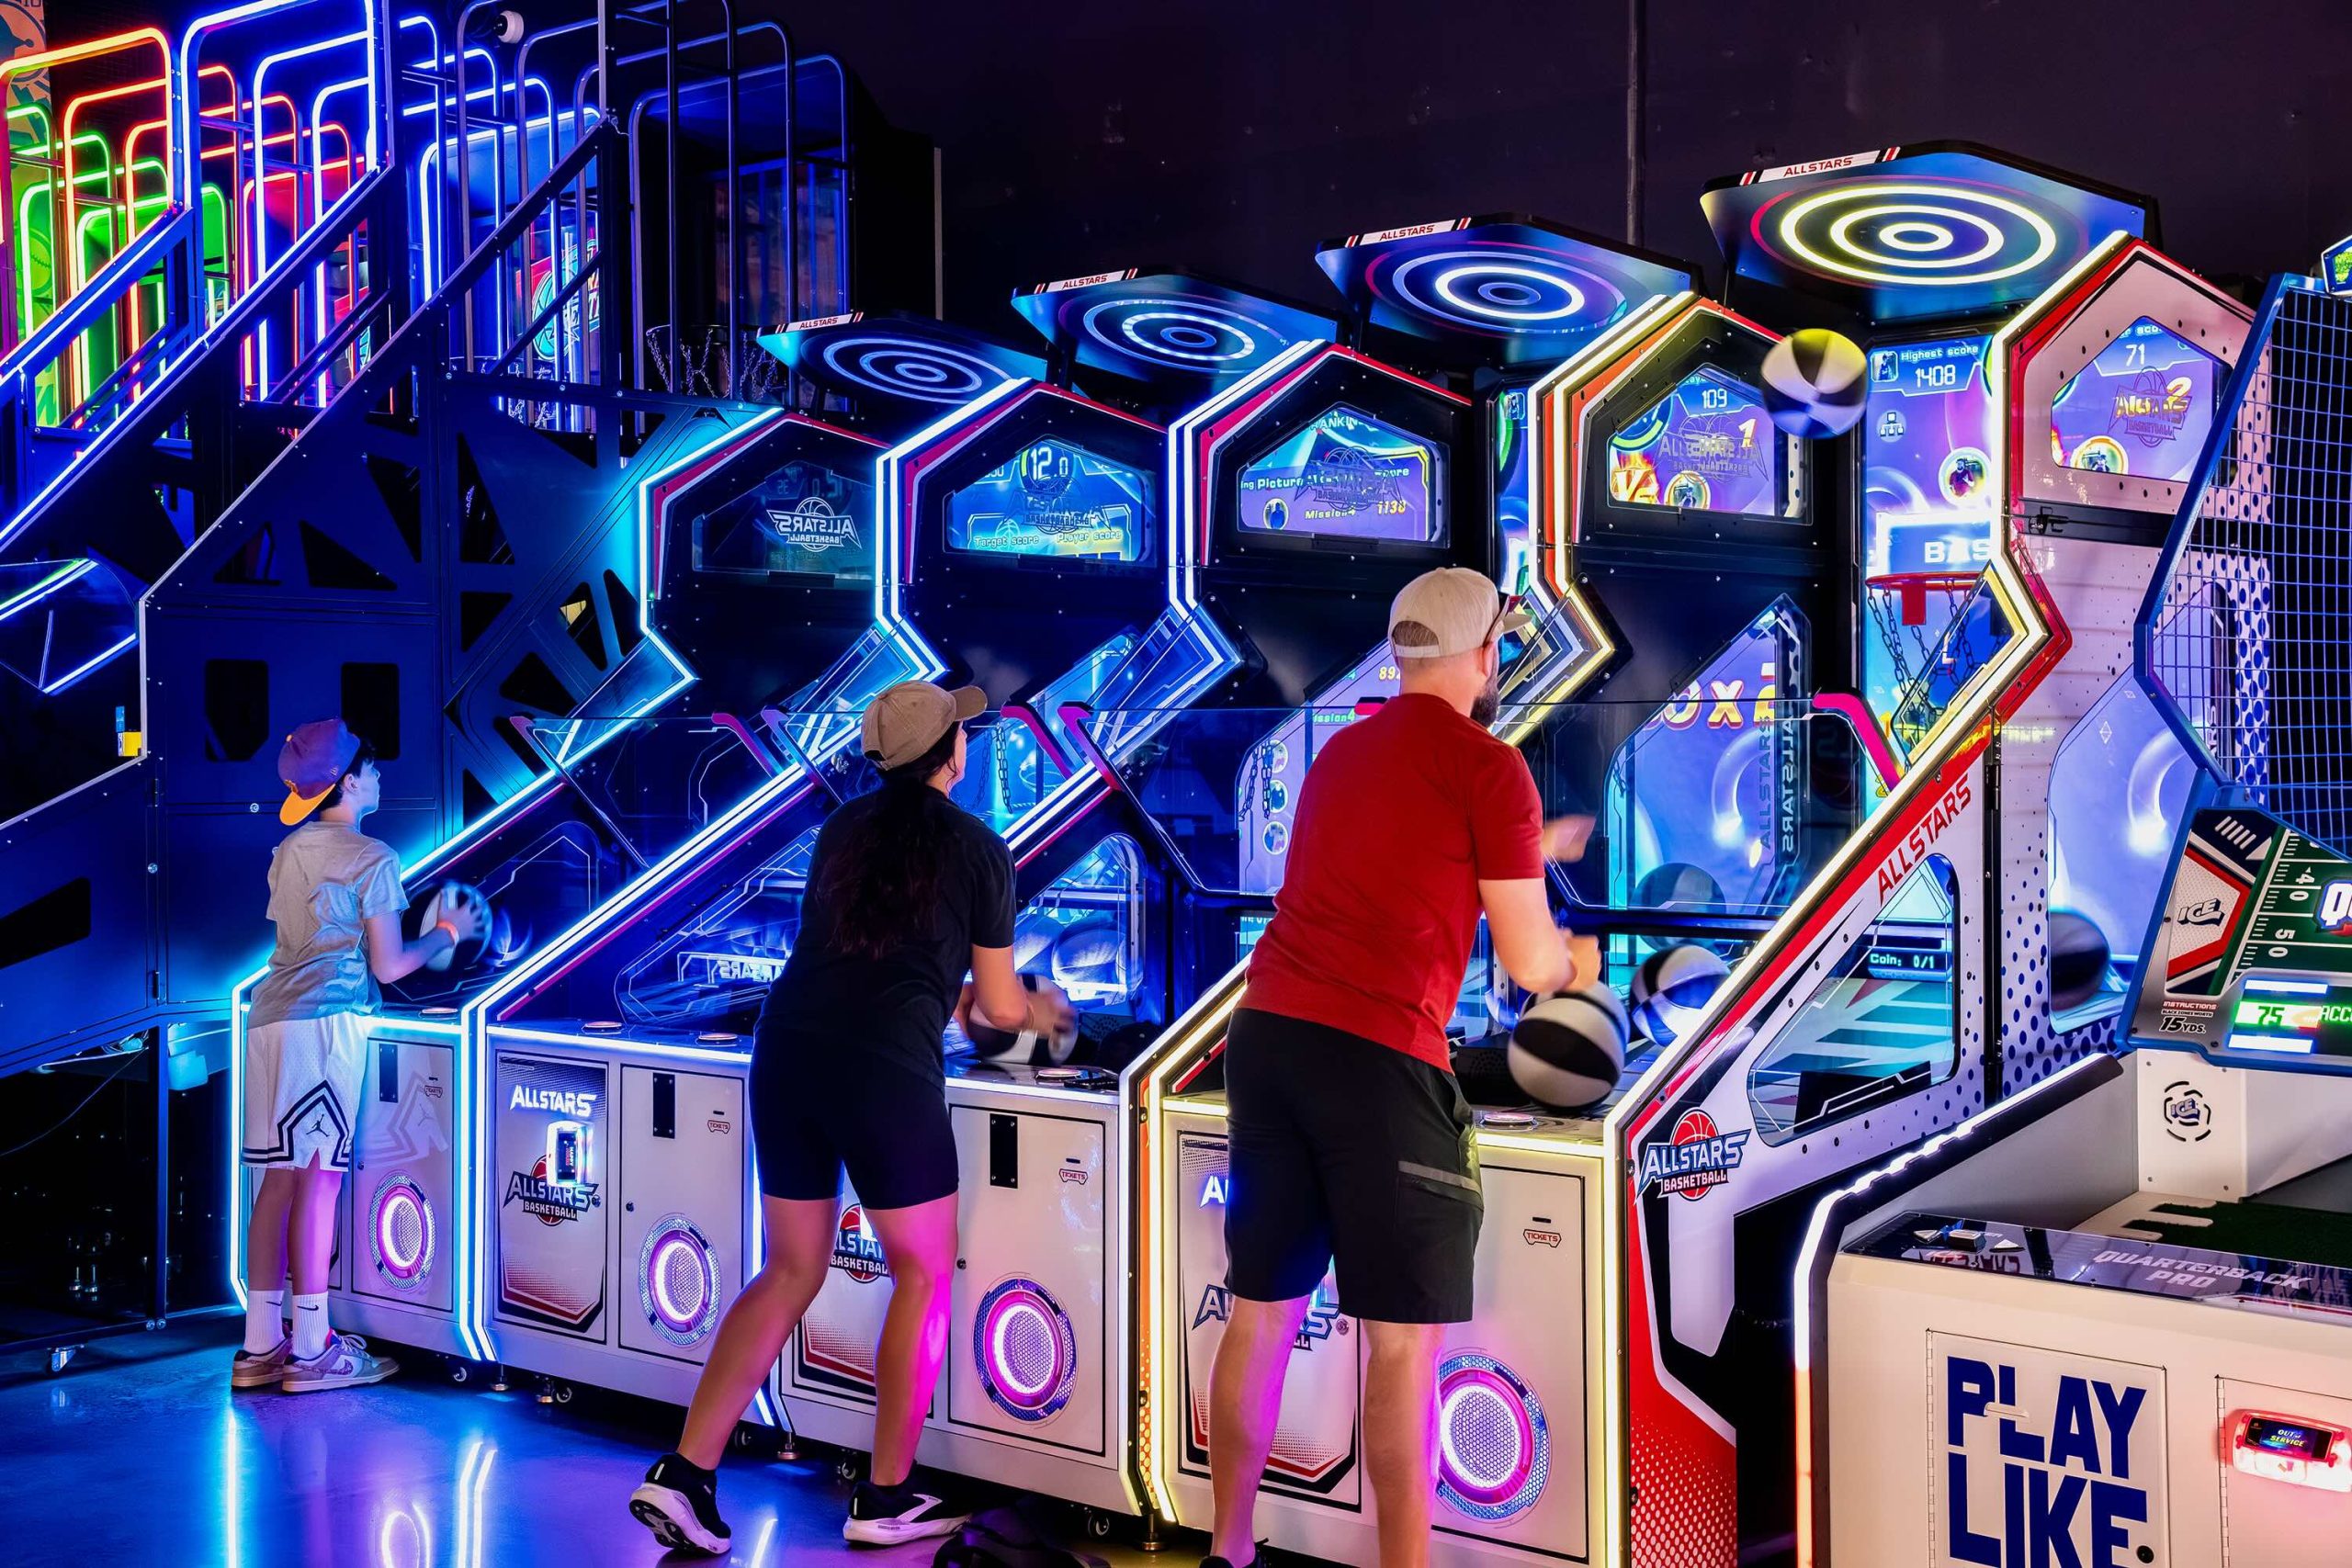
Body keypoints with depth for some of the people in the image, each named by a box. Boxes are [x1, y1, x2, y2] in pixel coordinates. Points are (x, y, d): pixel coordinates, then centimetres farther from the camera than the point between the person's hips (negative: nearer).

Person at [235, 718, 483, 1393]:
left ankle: (261, 1346, 12)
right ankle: (311, 1351, -1)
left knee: (278, 1180, 9)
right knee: (319, 1180, -5)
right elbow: (388, 966, -5)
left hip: (270, 1020, 8)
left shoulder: (289, 852, 18)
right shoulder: (373, 858, -5)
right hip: (326, 1022, -8)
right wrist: (447, 932, 11)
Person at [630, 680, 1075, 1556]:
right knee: (924, 1277, 13)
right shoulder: (980, 850, 4)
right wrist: (1040, 1009, 32)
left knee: (790, 1274, 18)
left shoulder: (843, 829, 17)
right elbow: (998, 1006, 9)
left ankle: (684, 1475, 11)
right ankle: (887, 1501, 17)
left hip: (785, 1053, 5)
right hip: (883, 1070, -5)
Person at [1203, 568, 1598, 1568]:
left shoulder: (1340, 753, 18)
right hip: (1376, 1060, -7)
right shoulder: (1490, 769, -3)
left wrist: (1531, 847, 45)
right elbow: (1529, 965, -2)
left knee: (1262, 1310, 15)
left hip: (1266, 1036, 7)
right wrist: (1575, 960, 22)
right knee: (1403, 1335, 1)